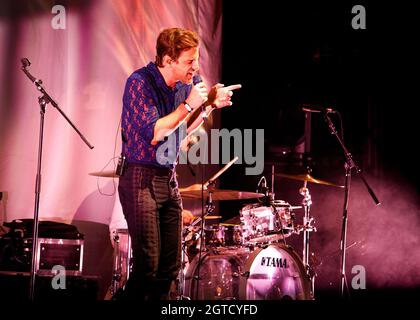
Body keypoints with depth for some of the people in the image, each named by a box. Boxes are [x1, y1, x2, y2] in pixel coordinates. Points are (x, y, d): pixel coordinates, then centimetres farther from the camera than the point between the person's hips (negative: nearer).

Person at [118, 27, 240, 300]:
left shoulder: (188, 81, 6)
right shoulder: (140, 83, -15)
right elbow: (152, 133, -23)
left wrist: (211, 105, 3)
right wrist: (188, 105, -21)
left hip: (169, 179, 7)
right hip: (141, 180, -7)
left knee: (170, 266, 9)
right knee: (147, 265, -11)